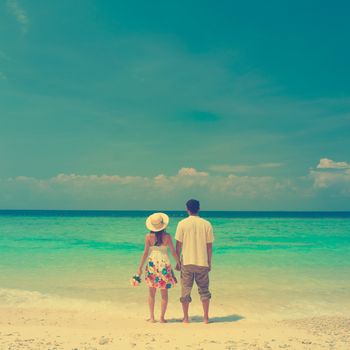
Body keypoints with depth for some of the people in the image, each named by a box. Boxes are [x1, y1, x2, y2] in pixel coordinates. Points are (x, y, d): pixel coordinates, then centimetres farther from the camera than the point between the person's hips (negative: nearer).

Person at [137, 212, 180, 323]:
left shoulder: (149, 236, -5)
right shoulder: (167, 236, -6)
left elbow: (145, 253, -3)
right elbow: (173, 251, -3)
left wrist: (140, 267, 4)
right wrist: (178, 263, 10)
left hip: (152, 265, 1)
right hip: (164, 265, 0)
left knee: (152, 293, 13)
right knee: (164, 293, 10)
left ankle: (152, 317, 14)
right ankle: (162, 317, 10)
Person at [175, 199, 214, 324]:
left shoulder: (182, 224, -4)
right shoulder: (206, 224, -1)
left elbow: (178, 245, -2)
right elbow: (209, 246, 2)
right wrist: (209, 263, 10)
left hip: (187, 262, -1)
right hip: (202, 262, 1)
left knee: (186, 290, 10)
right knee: (204, 290, 13)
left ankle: (186, 318, 15)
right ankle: (206, 317, 15)